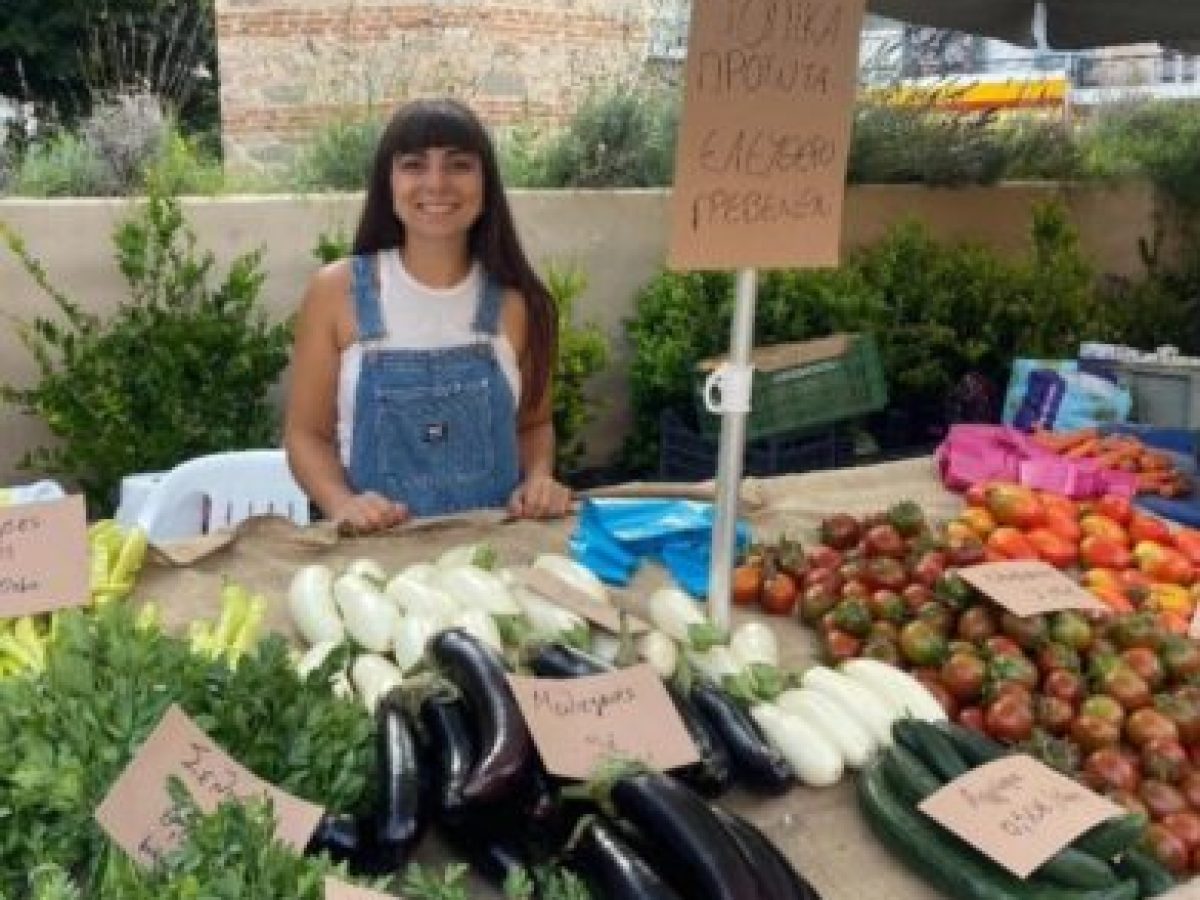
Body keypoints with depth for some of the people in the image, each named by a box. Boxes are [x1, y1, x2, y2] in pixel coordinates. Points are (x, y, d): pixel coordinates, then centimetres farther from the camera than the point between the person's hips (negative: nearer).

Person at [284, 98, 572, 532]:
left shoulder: (515, 301, 2)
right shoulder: (337, 292, -2)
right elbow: (307, 432, 5)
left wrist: (539, 479, -3)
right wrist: (343, 503, -13)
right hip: (377, 546, -1)